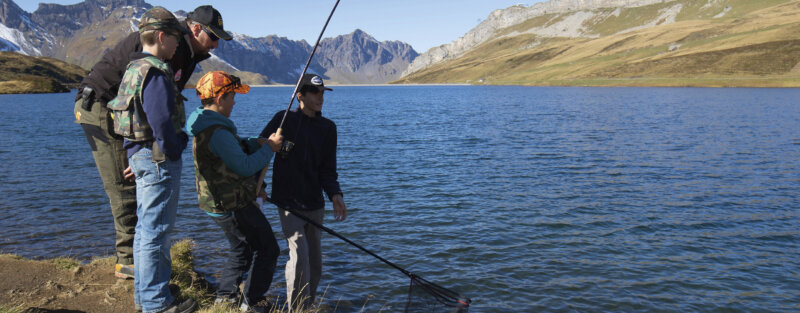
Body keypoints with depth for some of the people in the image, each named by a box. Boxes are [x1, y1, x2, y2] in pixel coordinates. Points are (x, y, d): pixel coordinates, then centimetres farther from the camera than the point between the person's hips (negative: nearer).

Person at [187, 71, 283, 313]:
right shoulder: (217, 131, -25)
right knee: (267, 249, 3)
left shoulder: (205, 125, 9)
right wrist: (269, 148, -13)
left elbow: (232, 149, 19)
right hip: (233, 205, -11)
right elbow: (244, 167, -26)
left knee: (242, 250, 25)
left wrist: (255, 143, 2)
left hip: (220, 203, 11)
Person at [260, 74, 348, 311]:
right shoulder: (284, 120, -6)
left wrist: (335, 194, -13)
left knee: (315, 262, 13)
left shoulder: (327, 128, 5)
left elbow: (327, 169, 4)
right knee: (299, 254, -16)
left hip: (315, 203, 5)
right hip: (288, 201, -4)